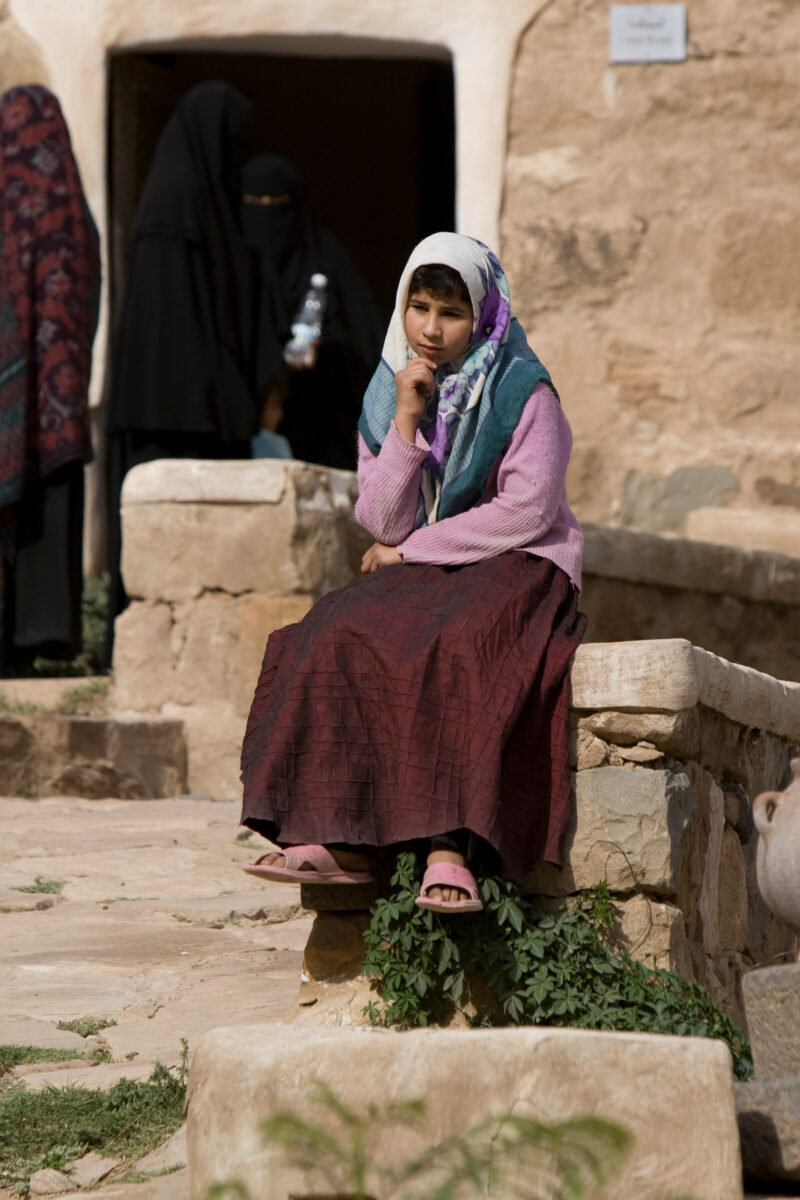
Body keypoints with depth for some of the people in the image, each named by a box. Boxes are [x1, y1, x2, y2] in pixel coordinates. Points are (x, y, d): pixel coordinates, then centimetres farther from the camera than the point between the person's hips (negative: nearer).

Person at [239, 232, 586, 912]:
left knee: (460, 651, -37)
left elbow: (528, 511, -12)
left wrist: (412, 549, -6)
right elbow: (384, 523, 2)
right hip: (420, 578, 5)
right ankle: (344, 843, -34)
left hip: (518, 568, -5)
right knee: (339, 638, -26)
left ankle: (451, 847, -45)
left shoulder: (522, 393, -3)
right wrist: (408, 420, -10)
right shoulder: (386, 399, 11)